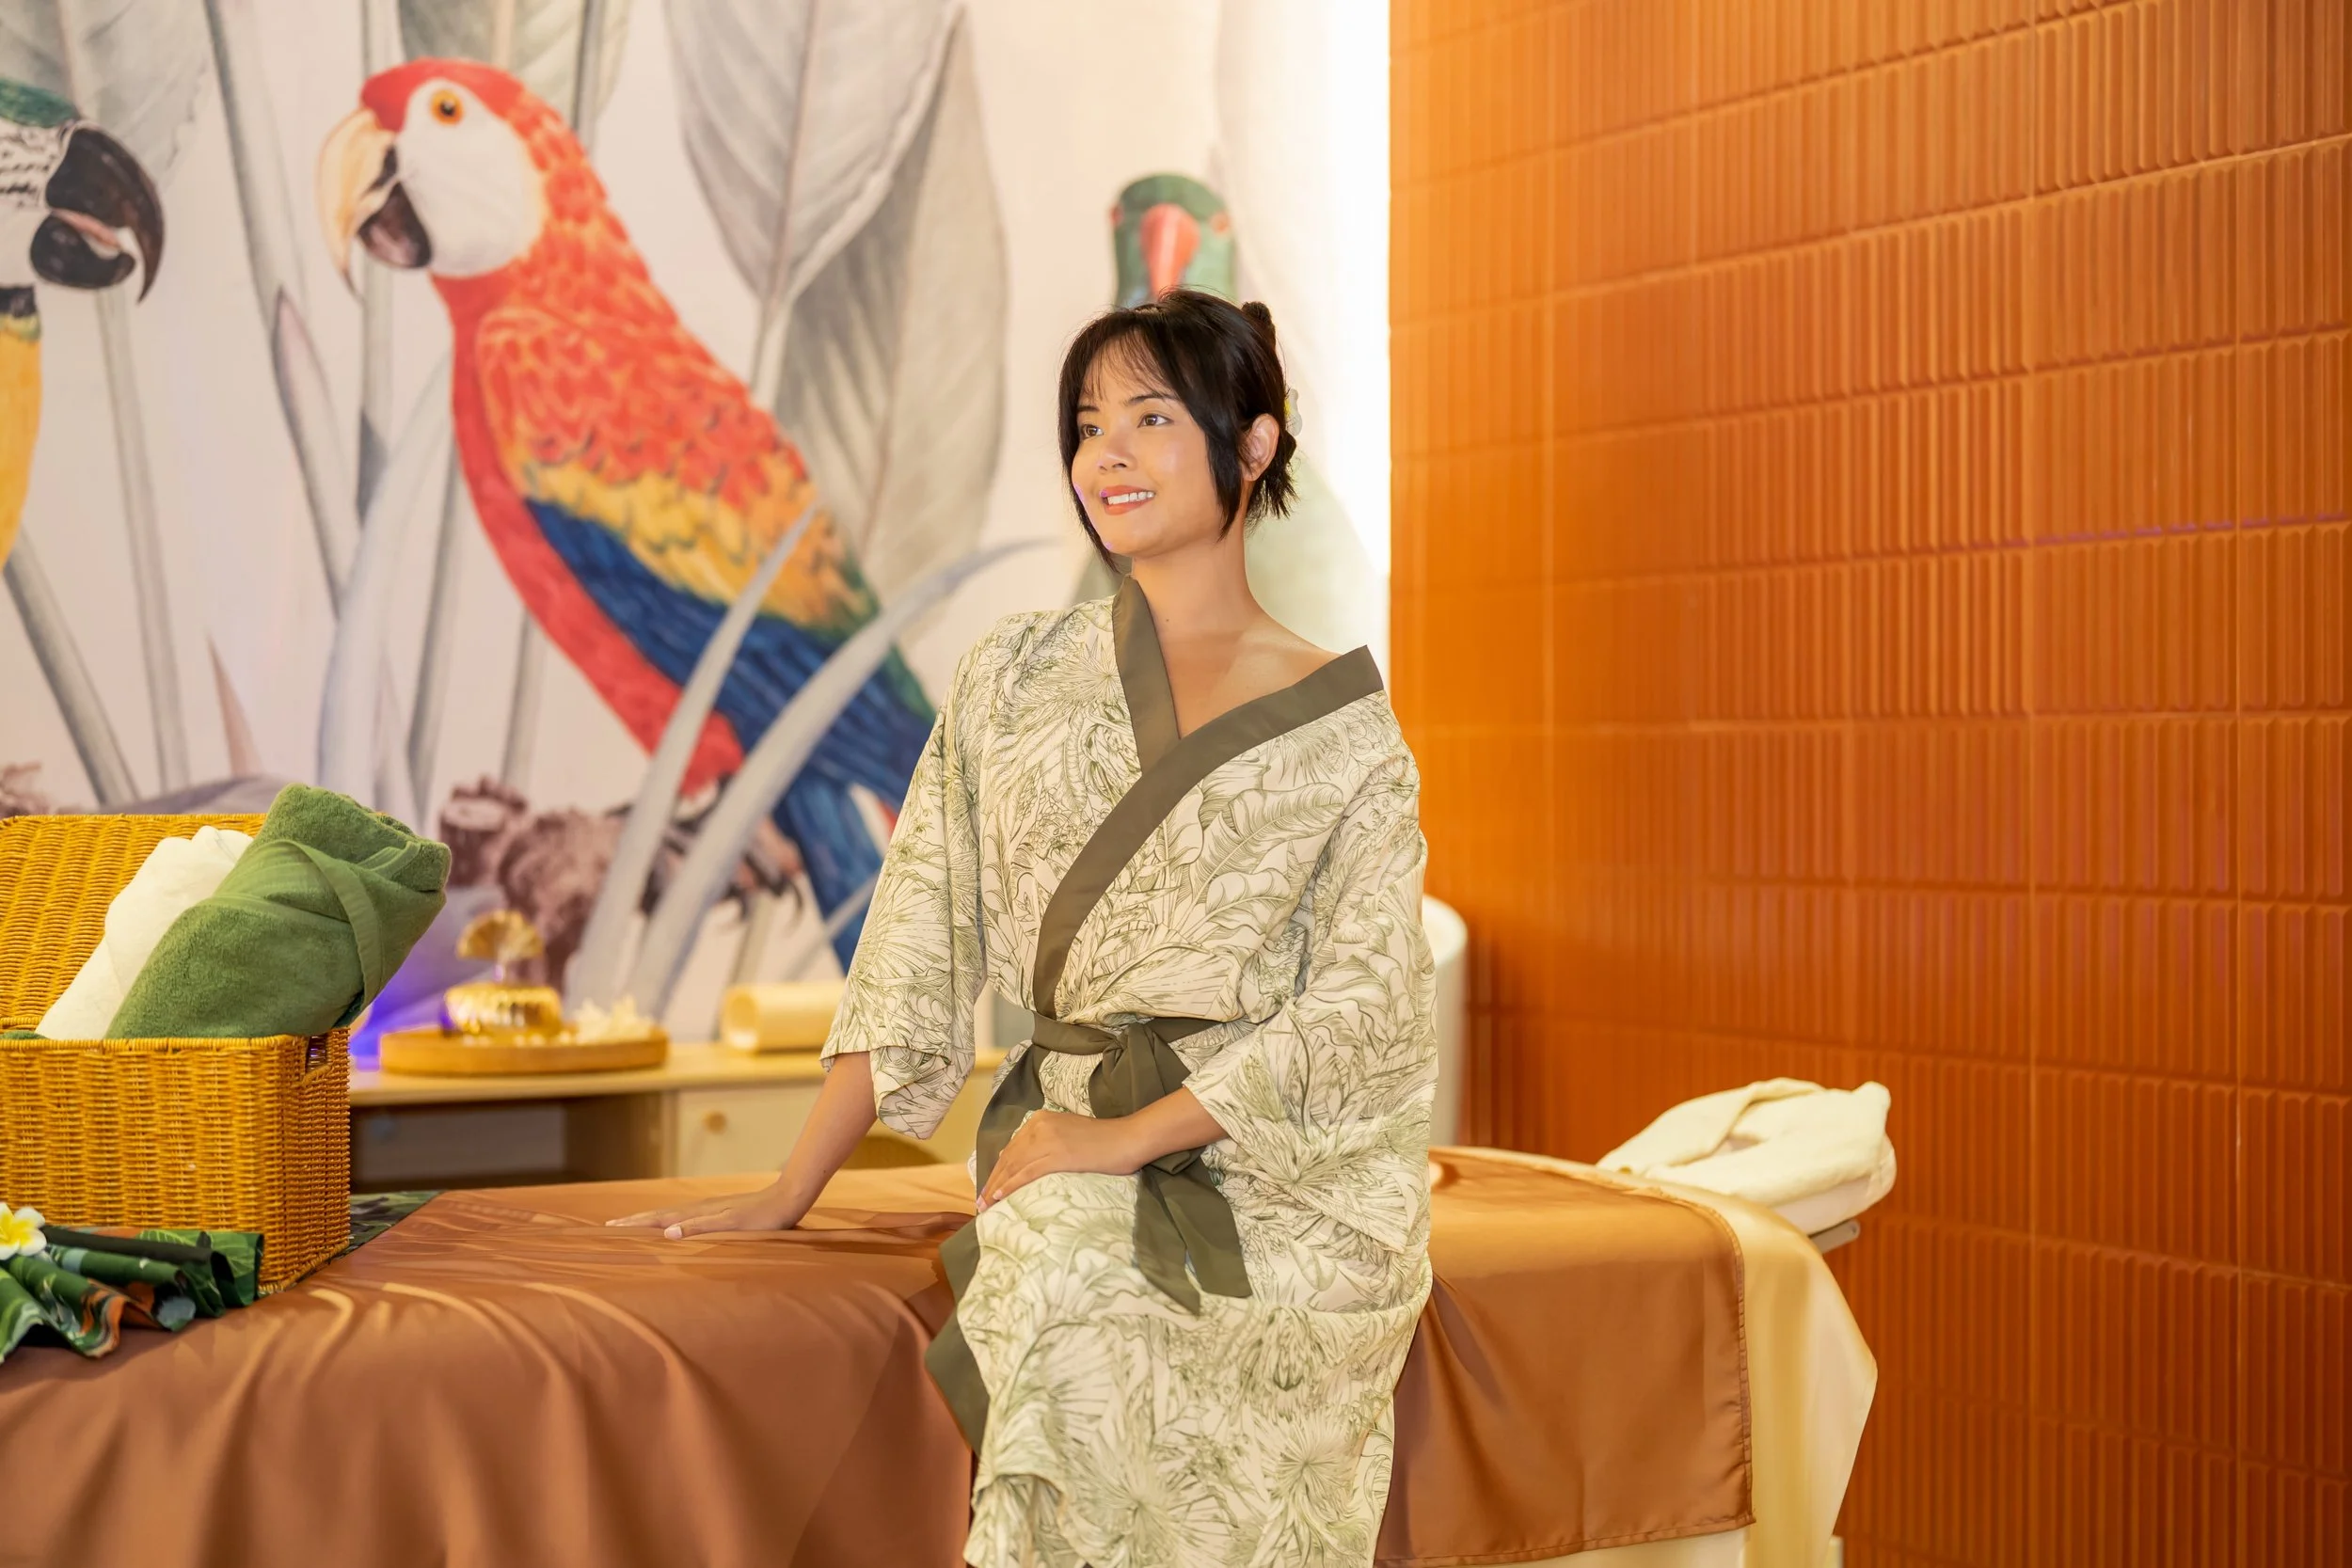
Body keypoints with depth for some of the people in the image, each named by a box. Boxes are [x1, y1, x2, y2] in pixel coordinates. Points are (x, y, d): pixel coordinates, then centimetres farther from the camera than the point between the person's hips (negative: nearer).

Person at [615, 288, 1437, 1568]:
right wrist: (789, 1191, 3)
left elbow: (1358, 1006, -4)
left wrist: (1129, 1136, -14)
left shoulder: (1340, 724, 4)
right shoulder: (1012, 681, 12)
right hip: (1071, 1141, 2)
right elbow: (915, 954, 9)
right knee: (1066, 1278, -33)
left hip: (1289, 1160, -2)